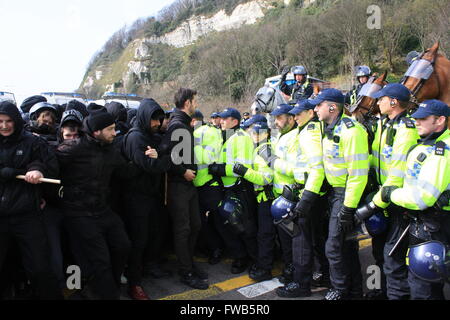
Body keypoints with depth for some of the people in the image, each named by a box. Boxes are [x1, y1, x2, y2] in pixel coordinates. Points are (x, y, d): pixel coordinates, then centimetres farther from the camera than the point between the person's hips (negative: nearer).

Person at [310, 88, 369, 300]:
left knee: (335, 246, -2)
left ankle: (340, 291, 18)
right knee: (347, 244, 18)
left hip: (347, 194, -9)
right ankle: (355, 290, 33)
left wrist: (348, 207, -22)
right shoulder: (329, 130, 10)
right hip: (335, 192, 9)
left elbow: (358, 172, -23)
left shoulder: (350, 130, -20)